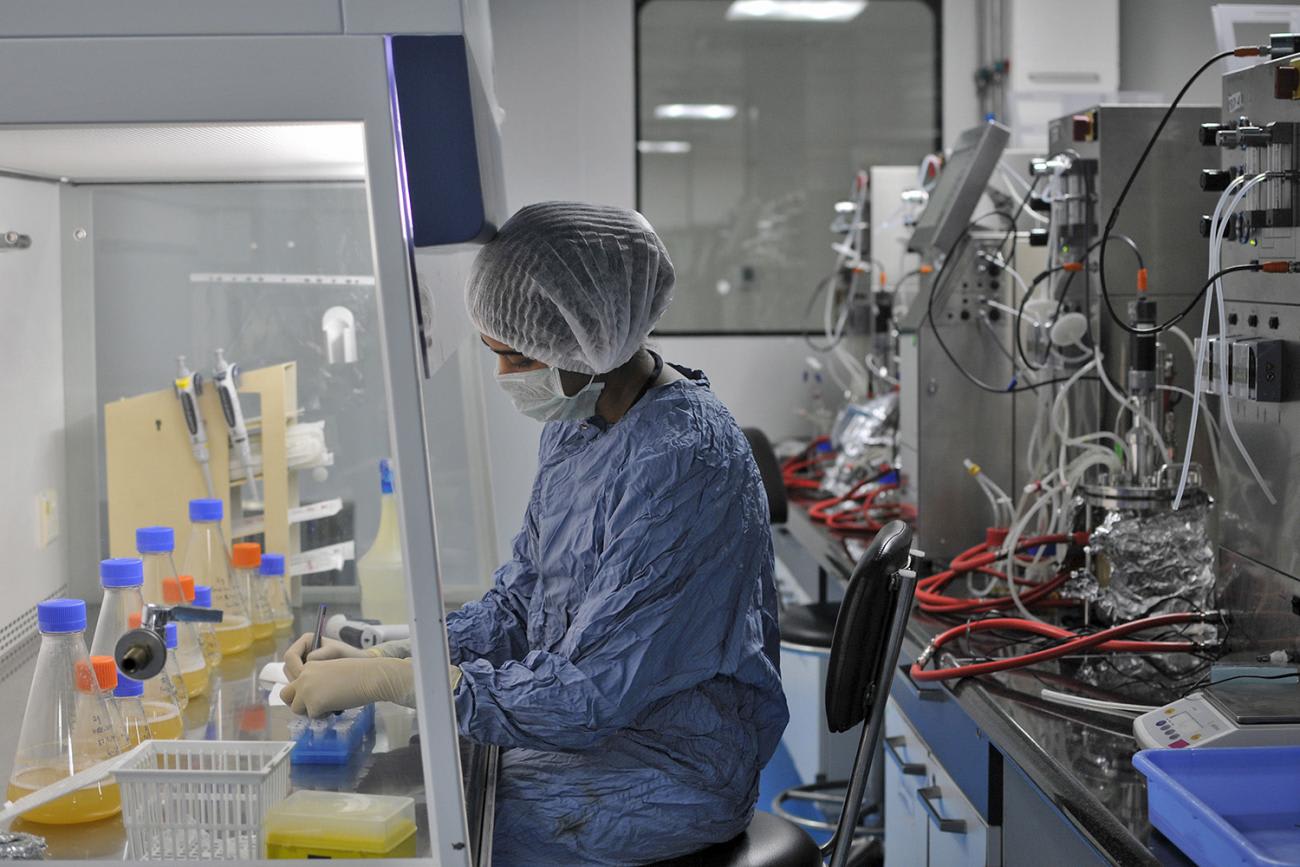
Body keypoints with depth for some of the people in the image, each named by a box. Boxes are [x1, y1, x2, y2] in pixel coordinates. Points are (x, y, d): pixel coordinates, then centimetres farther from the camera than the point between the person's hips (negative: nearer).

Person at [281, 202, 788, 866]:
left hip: (674, 768, -8)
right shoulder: (576, 420, 3)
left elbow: (587, 697, -26)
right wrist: (381, 658, -5)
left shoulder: (681, 462, -27)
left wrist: (385, 680, -24)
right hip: (589, 723, 9)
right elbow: (519, 601, 10)